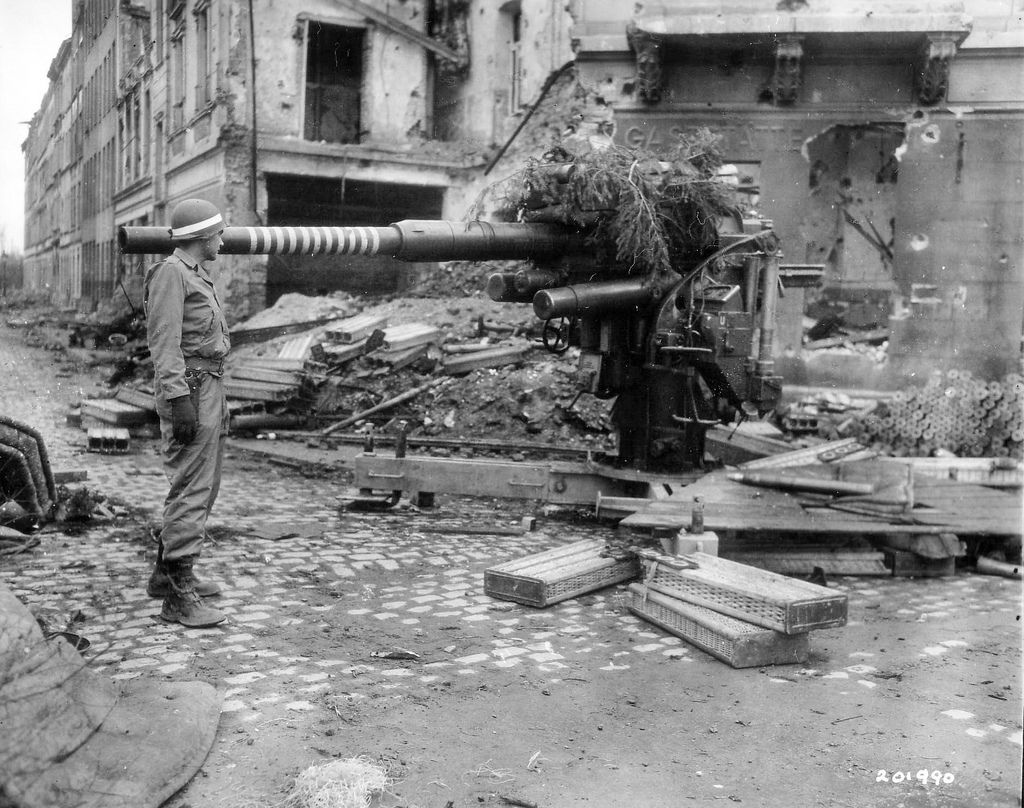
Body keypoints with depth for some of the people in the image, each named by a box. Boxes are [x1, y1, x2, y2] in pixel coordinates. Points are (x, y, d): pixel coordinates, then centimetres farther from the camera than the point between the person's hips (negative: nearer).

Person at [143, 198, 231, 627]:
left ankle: (168, 573, 26)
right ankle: (178, 596, -10)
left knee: (204, 485, 15)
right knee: (191, 489, -12)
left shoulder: (195, 276, 21)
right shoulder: (170, 272, -10)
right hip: (189, 388, -10)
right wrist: (179, 401, -24)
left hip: (207, 387, 10)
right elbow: (164, 342, -18)